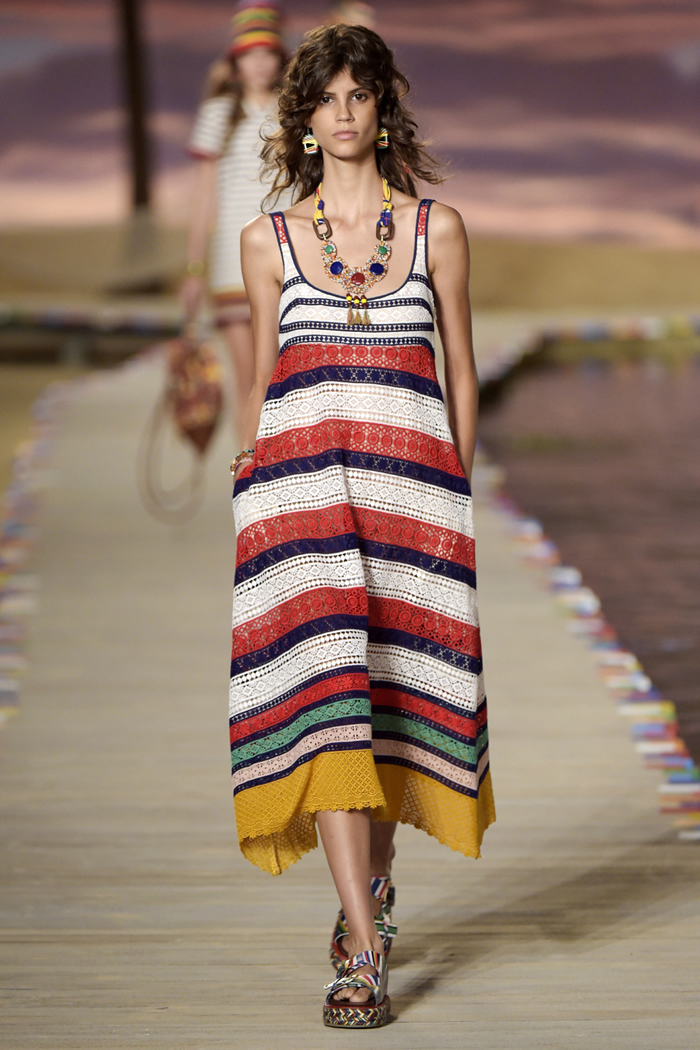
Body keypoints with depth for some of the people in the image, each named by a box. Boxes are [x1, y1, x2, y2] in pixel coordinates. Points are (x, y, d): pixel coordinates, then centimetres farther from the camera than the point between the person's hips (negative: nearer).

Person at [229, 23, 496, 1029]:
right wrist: (252, 482, 11)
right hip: (301, 485, -1)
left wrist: (457, 492, 7)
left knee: (397, 685, 5)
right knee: (322, 692, -12)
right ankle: (365, 949, -15)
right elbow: (261, 382, 14)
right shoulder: (269, 239, 8)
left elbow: (461, 372, 11)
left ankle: (376, 880, 31)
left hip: (411, 487, 1)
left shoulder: (438, 229, 7)